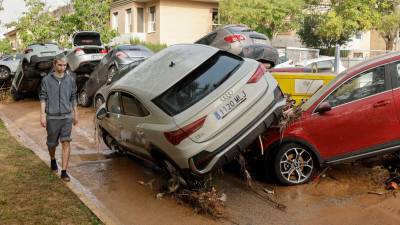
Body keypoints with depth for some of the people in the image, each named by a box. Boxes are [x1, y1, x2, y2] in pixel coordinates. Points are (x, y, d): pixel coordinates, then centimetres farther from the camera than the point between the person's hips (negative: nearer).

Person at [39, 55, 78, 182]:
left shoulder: (70, 80, 4)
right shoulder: (46, 80, -1)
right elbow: (43, 98, -1)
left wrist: (75, 114, 13)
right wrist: (42, 115, -8)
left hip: (67, 117, 1)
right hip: (52, 117, 0)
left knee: (66, 143, -7)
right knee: (52, 143, 13)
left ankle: (64, 171, -3)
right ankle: (53, 160, 43)